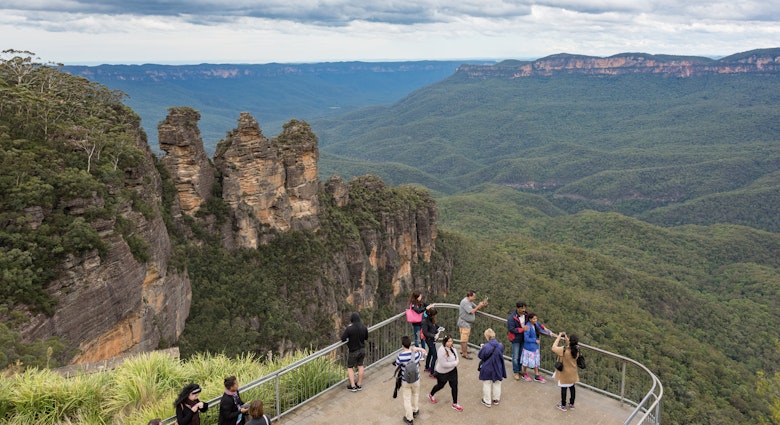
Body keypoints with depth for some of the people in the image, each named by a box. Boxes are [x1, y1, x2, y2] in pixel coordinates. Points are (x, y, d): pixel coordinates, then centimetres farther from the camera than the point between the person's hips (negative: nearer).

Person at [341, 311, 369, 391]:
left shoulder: (349, 328, -26)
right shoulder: (364, 327, -10)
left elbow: (343, 338, -18)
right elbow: (366, 337, 4)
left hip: (353, 351, -4)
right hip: (362, 349, 5)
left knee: (350, 368, 13)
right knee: (360, 366, 19)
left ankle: (353, 386, 12)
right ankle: (359, 385, 27)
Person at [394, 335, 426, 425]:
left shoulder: (400, 356, -26)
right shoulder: (416, 354, -20)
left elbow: (396, 364, -7)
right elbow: (424, 352, 2)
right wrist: (417, 348, -11)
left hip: (405, 381, -2)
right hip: (416, 380, 2)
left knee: (407, 399, 15)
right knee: (415, 394, 30)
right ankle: (415, 411, 48)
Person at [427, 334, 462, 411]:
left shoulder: (452, 348, -6)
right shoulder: (442, 350, -31)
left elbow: (456, 357, 8)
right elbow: (444, 364, -31)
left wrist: (455, 363, -14)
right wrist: (454, 363, -21)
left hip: (453, 370, 6)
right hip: (443, 372, -6)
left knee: (454, 386, 8)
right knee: (440, 385, 16)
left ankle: (455, 404, 24)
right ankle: (430, 395, 46)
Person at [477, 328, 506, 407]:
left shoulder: (485, 347, -28)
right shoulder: (500, 346, -16)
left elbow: (480, 356, -13)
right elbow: (501, 355, 2)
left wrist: (482, 347, 3)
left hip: (487, 369, -3)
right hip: (497, 369, 3)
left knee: (487, 385, 15)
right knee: (496, 384, 22)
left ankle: (487, 401, 26)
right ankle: (496, 399, 37)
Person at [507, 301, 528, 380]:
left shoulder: (525, 315, -4)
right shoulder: (512, 318, -23)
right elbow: (511, 329, -24)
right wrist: (522, 329, -27)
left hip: (523, 338, 6)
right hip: (516, 339, -6)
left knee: (521, 355, 17)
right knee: (515, 357, 1)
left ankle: (519, 370, 33)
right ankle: (515, 372, 15)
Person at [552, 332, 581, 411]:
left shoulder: (564, 350, -31)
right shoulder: (577, 349, -13)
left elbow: (554, 348, -21)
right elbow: (570, 345, 9)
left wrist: (559, 336, -15)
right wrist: (565, 337, 3)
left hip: (565, 373, -6)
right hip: (573, 373, 6)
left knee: (563, 388, 9)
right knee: (572, 387, 20)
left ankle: (563, 406, 22)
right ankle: (571, 404, 33)